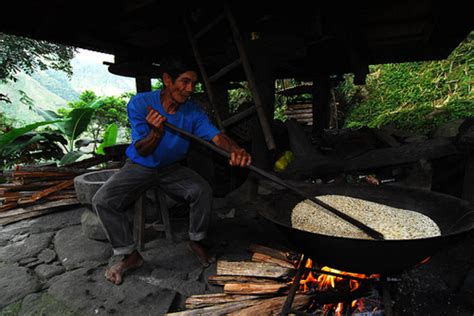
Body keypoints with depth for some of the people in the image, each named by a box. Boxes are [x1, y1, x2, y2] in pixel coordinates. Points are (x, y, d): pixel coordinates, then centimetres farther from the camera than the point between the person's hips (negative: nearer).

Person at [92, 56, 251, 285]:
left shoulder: (193, 111, -13)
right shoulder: (140, 103, -19)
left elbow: (216, 135, -28)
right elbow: (141, 151, -18)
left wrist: (235, 150, -51)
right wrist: (156, 133, -41)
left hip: (172, 168, 1)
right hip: (139, 167, -1)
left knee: (203, 190, -23)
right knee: (102, 200, -20)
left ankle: (196, 241, 4)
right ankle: (130, 255, 0)